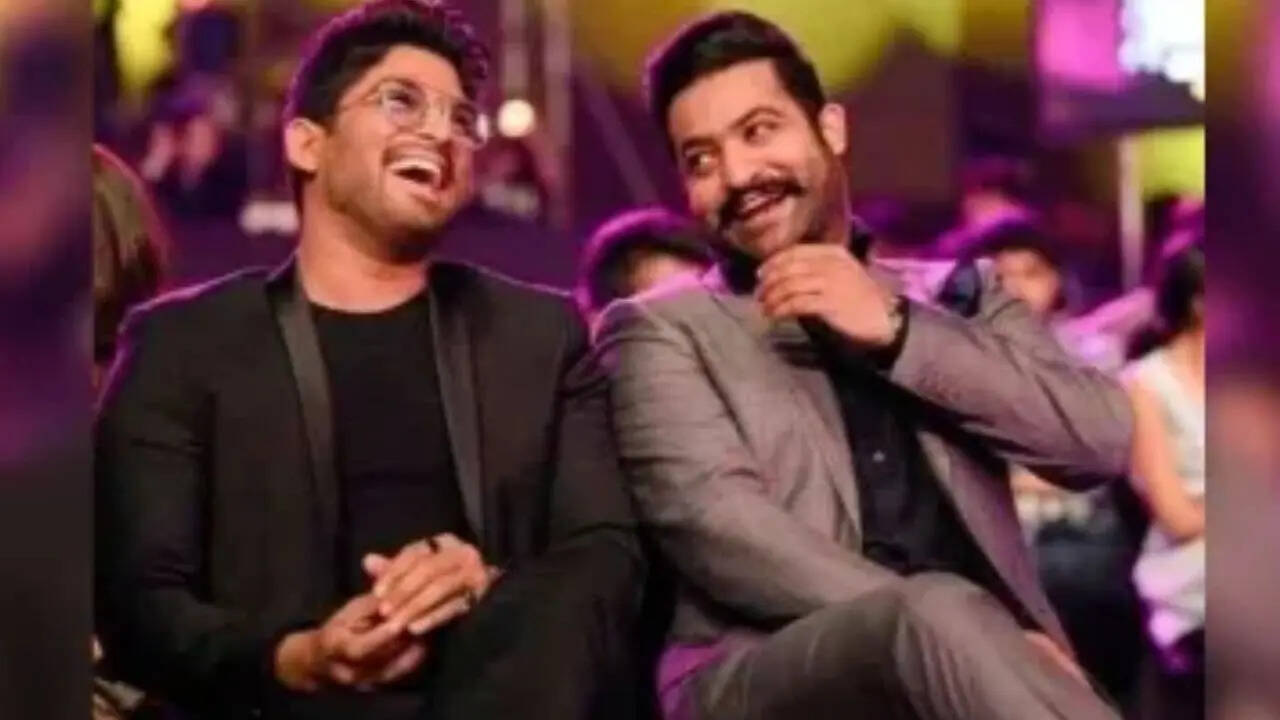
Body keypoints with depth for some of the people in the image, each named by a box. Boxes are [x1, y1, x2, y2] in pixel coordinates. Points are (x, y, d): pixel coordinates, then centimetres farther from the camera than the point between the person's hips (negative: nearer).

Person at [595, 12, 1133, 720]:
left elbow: (1102, 437, 8)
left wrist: (898, 331, 0)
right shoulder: (662, 330, 13)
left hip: (975, 656, 3)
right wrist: (962, 630, -16)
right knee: (939, 615, -35)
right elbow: (712, 518, -5)